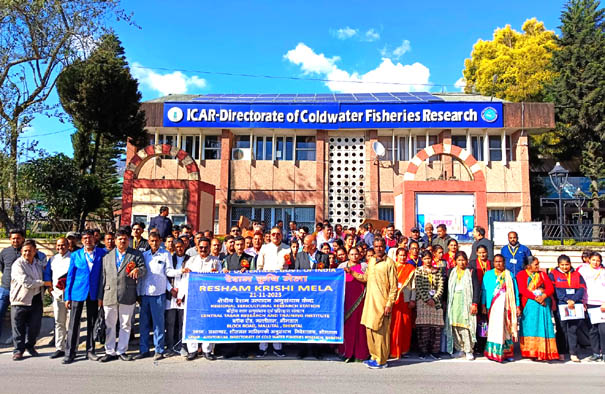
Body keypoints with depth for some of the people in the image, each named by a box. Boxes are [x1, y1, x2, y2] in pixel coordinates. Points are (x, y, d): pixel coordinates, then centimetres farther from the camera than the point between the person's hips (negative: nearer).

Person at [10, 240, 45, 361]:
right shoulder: (17, 264, -10)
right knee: (19, 328, 3)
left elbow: (45, 276, 28)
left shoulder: (39, 263, 10)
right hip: (21, 300, -5)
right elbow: (26, 282, -18)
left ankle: (30, 346, 29)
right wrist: (43, 283, -13)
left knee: (35, 326, 8)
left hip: (36, 300, 5)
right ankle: (18, 350, 17)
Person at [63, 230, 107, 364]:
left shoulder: (102, 253, 1)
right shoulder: (75, 255, 3)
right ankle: (70, 353, 12)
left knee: (92, 323, 9)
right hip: (77, 292, 0)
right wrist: (67, 296, 0)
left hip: (94, 293, 0)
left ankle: (90, 350, 20)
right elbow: (70, 276, 4)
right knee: (74, 323, 2)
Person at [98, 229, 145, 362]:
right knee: (109, 325, 9)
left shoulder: (136, 254, 6)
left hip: (127, 296, -2)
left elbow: (144, 269, 0)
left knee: (125, 325, 6)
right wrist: (100, 296, 9)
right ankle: (110, 352, 21)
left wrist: (138, 270, -25)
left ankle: (121, 351, 18)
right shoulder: (107, 256, 13)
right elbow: (103, 277, 12)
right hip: (109, 296, 2)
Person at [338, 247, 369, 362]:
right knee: (346, 324, -1)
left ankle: (359, 353, 5)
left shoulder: (364, 266, 9)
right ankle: (347, 352, 7)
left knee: (358, 323, -3)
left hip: (358, 299, -1)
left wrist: (352, 273, -12)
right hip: (346, 299, 1)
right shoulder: (342, 265, 14)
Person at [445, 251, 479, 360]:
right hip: (454, 303, 3)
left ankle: (469, 351, 2)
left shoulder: (471, 272, 4)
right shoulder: (452, 272, 13)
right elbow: (448, 287, 14)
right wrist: (446, 302, 7)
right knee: (455, 326, 1)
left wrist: (474, 303, -9)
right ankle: (460, 349, 13)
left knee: (466, 326, -8)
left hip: (466, 302, -3)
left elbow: (476, 288, -1)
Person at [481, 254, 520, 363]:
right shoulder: (488, 274, 10)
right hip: (493, 307, -1)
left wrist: (517, 306, 5)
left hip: (506, 307, 1)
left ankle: (507, 353, 10)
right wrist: (483, 305, 1)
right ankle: (493, 352, 1)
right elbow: (484, 290, 8)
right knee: (494, 329, -5)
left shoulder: (509, 275, 12)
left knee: (506, 329, 1)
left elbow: (515, 291, 11)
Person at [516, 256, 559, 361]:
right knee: (530, 326, -6)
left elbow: (550, 288, 5)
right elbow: (522, 290, -6)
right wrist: (535, 297, -18)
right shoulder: (521, 274, 7)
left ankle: (543, 353, -2)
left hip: (543, 303, 3)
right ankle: (531, 352, -2)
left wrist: (543, 296, -15)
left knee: (543, 327, -4)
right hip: (529, 304, -3)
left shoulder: (542, 274, 17)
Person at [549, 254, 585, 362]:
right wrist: (567, 300, -14)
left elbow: (582, 288, 3)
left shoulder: (577, 274, 14)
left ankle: (573, 354, 3)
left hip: (575, 305, 2)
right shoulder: (553, 274, 6)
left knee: (573, 329, 0)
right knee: (562, 329, 1)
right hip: (560, 306, -2)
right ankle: (560, 352, 9)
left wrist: (573, 300, -11)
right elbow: (554, 290, -5)